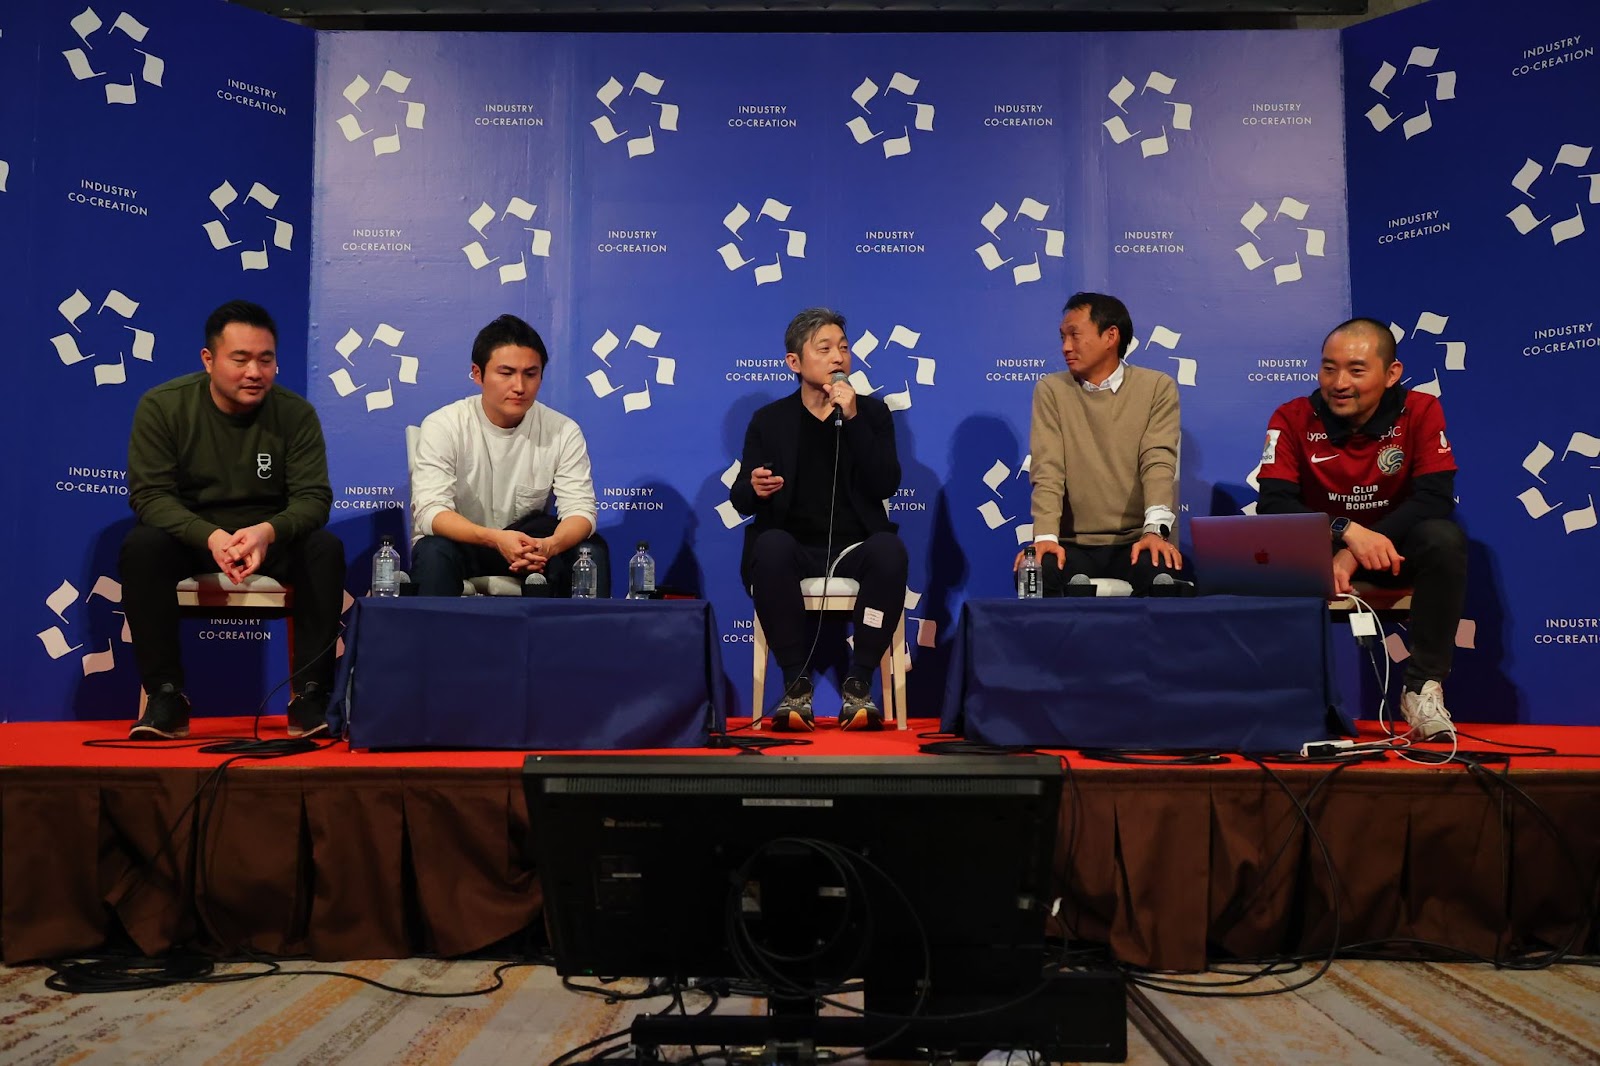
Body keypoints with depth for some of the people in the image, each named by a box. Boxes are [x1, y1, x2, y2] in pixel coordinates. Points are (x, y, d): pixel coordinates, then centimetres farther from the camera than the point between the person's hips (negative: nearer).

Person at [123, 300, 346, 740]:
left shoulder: (296, 413, -7)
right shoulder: (161, 406, -9)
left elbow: (313, 497, -11)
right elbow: (149, 494, -14)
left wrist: (267, 532, -35)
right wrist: (211, 537, -34)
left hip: (271, 537, 1)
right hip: (189, 535, 0)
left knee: (326, 548, -28)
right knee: (140, 546, -32)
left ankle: (309, 697, -24)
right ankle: (166, 696, -22)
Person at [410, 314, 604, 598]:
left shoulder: (563, 432, -11)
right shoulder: (443, 426, -17)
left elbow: (580, 508, -18)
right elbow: (430, 510, -26)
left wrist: (550, 545, -42)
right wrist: (495, 539, -45)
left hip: (529, 545, 2)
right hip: (459, 544, -2)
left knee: (590, 549, -24)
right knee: (434, 551, -35)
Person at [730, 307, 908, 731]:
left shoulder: (872, 412, 10)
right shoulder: (769, 420, 10)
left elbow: (886, 485, -5)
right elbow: (740, 499, 5)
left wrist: (853, 419, -13)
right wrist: (755, 489, -20)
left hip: (854, 549, 1)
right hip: (795, 549, 0)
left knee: (890, 549, -34)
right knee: (770, 546, -36)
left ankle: (858, 684, -24)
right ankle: (797, 682, -25)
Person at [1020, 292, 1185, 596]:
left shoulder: (1158, 387, 5)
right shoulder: (1050, 390, 6)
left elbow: (1159, 462, -8)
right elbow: (1047, 468, -6)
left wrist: (1156, 530, -26)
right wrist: (1045, 536, -23)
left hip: (1137, 540, 0)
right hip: (1074, 543, 1)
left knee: (1166, 577, -33)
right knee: (1040, 573, -32)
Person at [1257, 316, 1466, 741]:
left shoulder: (1420, 411, -12)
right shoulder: (1292, 418, -12)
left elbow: (1435, 499, -20)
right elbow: (1273, 505, -20)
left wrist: (1353, 556, -30)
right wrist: (1348, 532, -37)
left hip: (1395, 549, 1)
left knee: (1444, 539, -31)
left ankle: (1423, 687, -18)